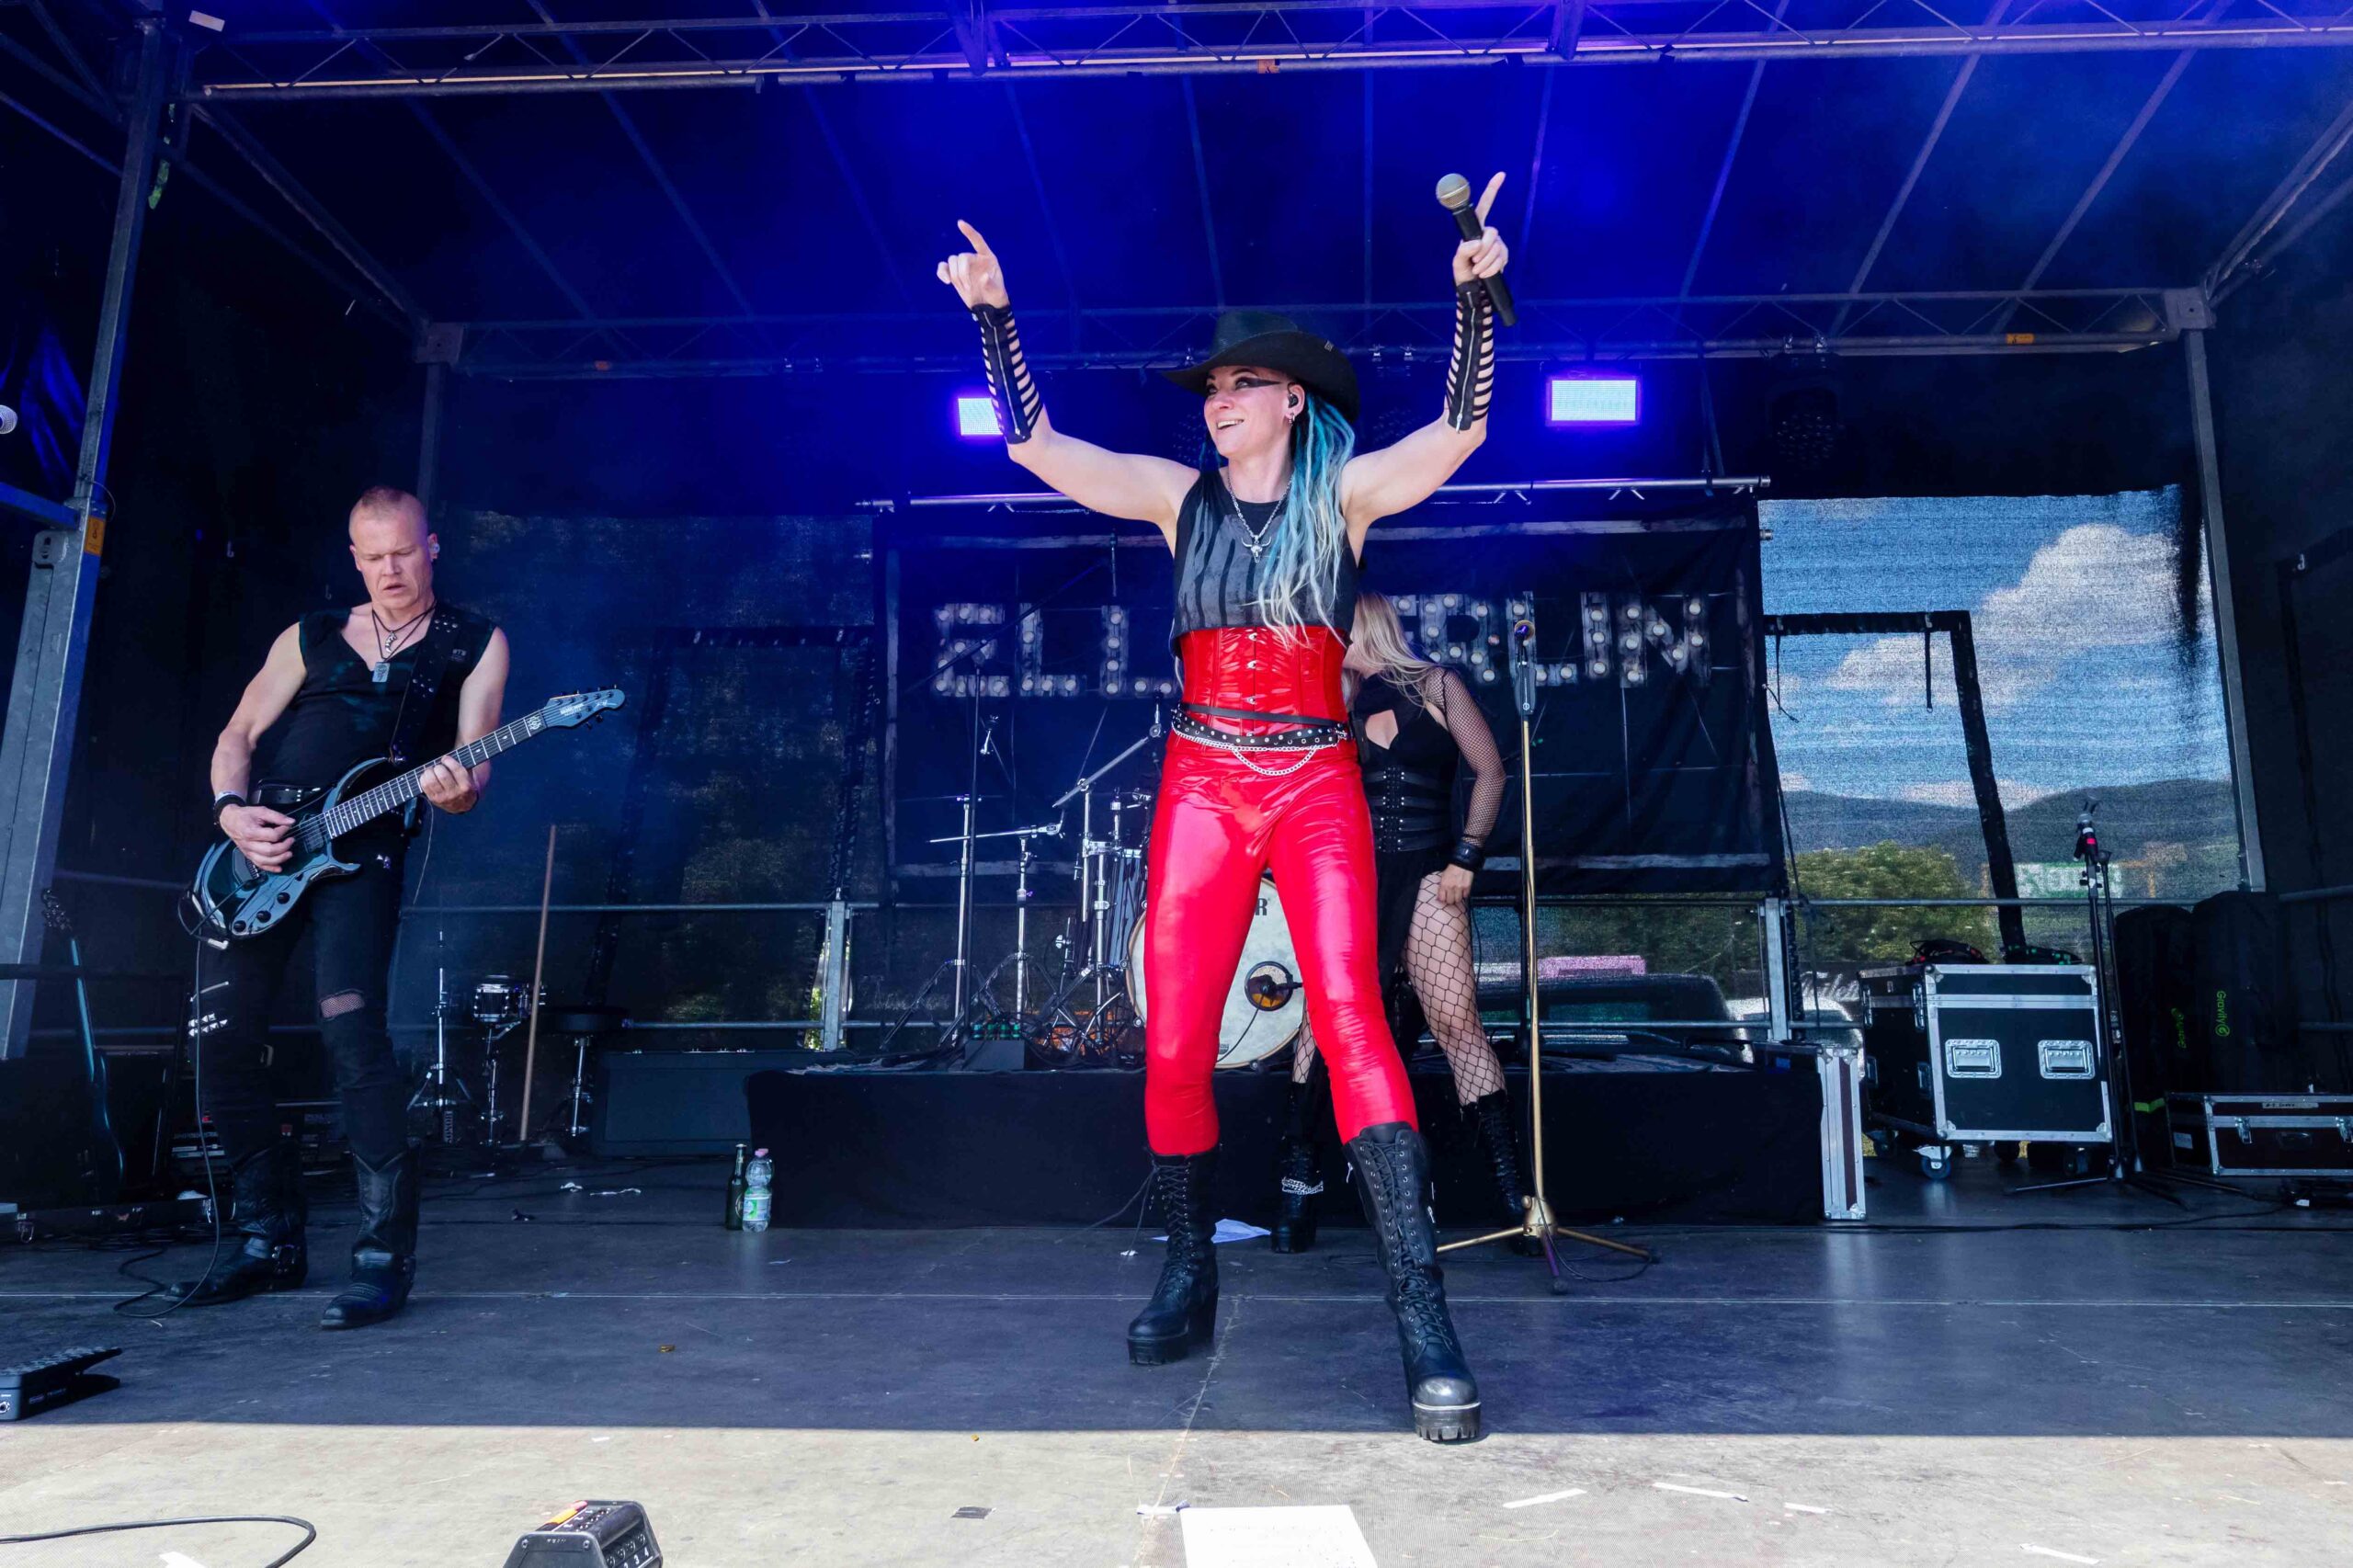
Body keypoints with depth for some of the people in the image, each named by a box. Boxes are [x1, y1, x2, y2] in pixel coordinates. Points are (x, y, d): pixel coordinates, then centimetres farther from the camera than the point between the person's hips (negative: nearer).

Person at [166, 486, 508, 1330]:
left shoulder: (474, 643, 7)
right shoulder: (312, 635, 17)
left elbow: (471, 766, -2)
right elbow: (239, 733, 14)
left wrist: (456, 789, -26)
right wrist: (230, 809, -5)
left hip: (361, 845, -5)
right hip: (257, 846, 5)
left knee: (351, 1027, -21)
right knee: (223, 1037, 3)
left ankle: (384, 1253, -15)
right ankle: (271, 1241, 18)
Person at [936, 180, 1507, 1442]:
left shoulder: (1344, 493, 5)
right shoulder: (1181, 495, 11)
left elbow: (1459, 428, -6)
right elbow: (1035, 445, 9)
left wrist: (1475, 295, -17)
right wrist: (993, 315, 3)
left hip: (1318, 786, -2)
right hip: (1202, 785, 3)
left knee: (1350, 1016, -17)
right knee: (1172, 1043, 0)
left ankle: (1421, 1315, -16)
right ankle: (1189, 1275, 20)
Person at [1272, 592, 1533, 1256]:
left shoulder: (1437, 685, 7)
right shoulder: (1336, 704, 14)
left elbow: (1489, 772, 4)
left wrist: (1466, 857, -4)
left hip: (1428, 877, -2)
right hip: (1353, 877, 2)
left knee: (1458, 1024, -8)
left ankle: (1513, 1190, -1)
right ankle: (1298, 1177, 5)